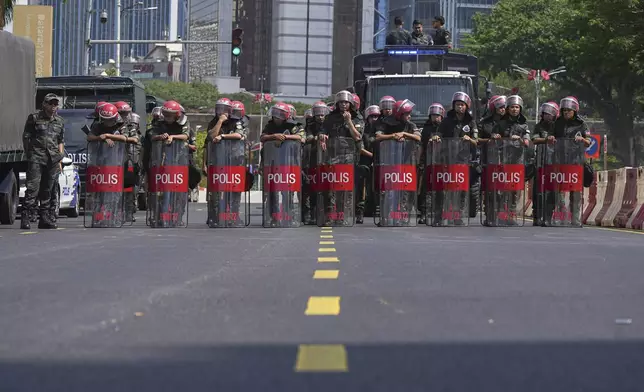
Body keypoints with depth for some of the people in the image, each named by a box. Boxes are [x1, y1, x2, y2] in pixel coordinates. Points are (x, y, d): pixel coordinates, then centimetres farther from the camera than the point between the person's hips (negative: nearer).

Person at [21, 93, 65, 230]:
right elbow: (26, 137, 7)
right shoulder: (34, 118, 4)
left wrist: (60, 160, 15)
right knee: (32, 188, -12)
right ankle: (26, 218, -15)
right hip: (36, 157, -4)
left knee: (47, 189, 7)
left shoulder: (59, 121, 16)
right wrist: (28, 155, 3)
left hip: (53, 159, 4)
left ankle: (45, 218, 12)